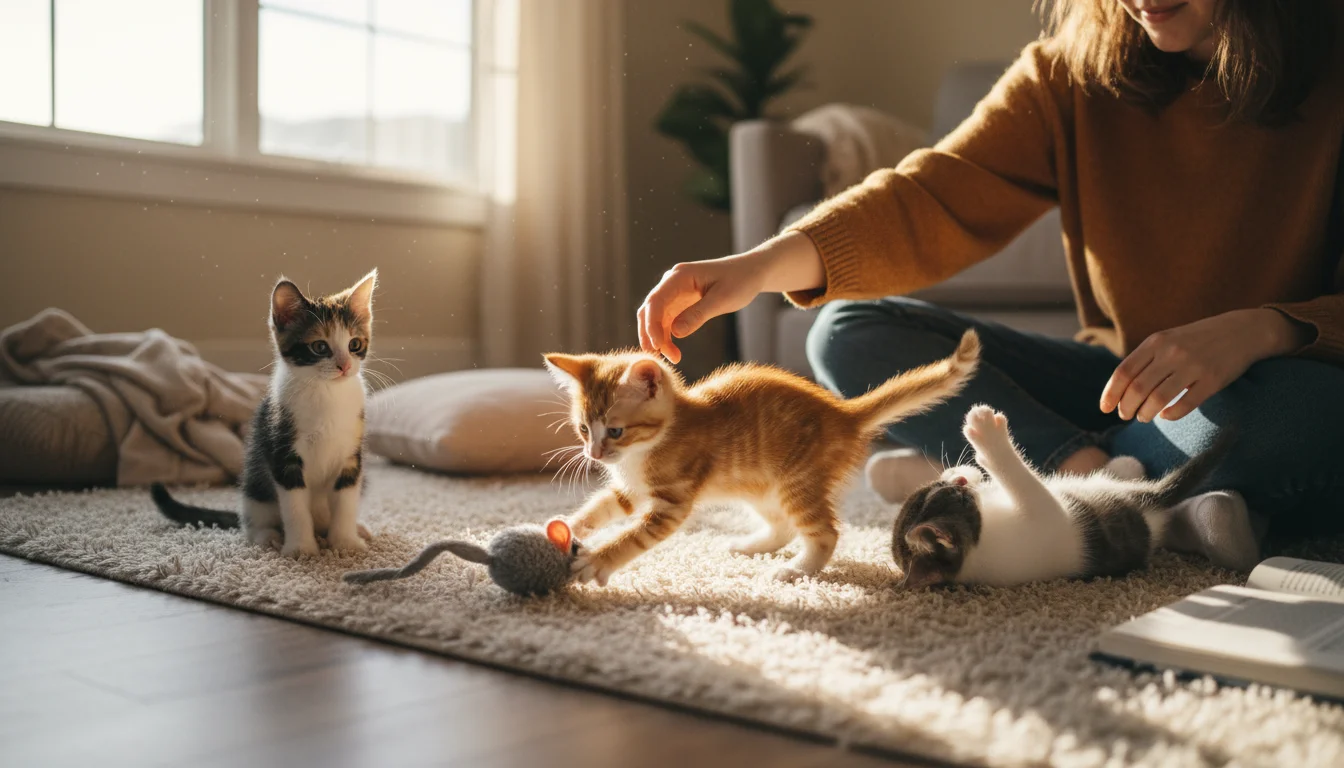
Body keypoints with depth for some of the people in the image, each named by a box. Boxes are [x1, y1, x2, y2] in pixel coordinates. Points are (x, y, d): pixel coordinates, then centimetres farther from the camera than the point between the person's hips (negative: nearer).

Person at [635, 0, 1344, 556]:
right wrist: (767, 263, -32)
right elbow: (938, 199, -16)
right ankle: (1088, 468, -23)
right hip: (1117, 377, 3)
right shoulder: (1068, 74, -3)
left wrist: (1260, 329, -35)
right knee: (850, 332, -8)